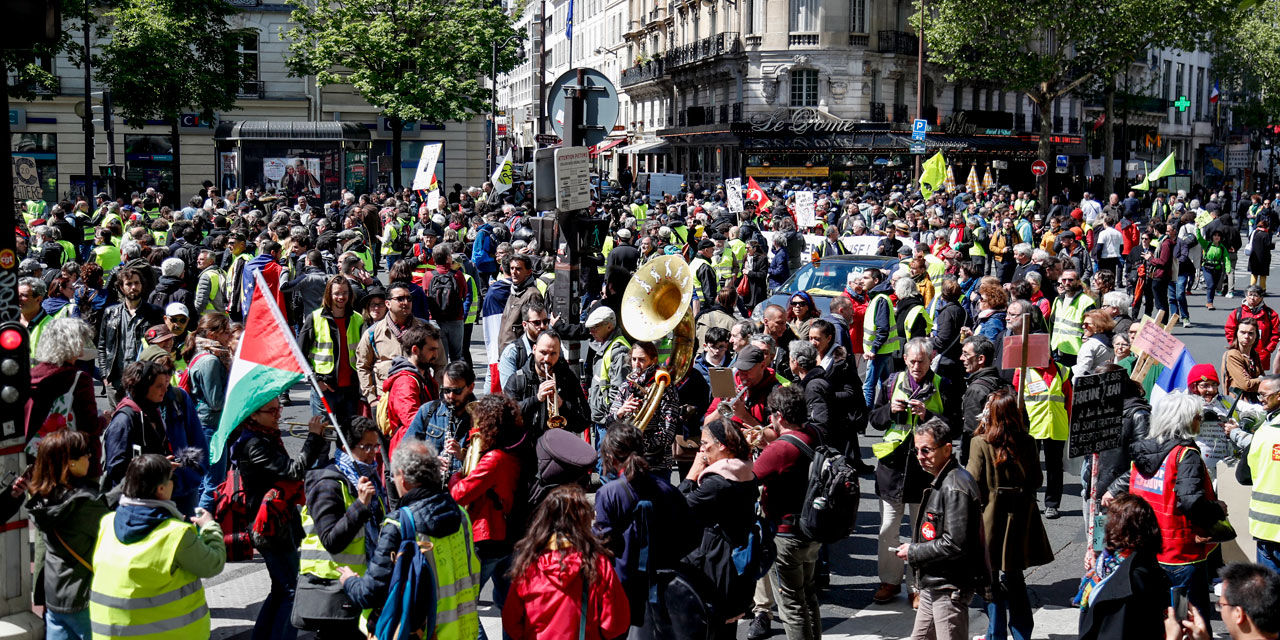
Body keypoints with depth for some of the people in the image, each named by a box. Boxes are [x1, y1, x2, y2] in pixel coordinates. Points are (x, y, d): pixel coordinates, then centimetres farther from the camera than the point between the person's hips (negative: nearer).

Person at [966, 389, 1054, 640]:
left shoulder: (981, 443, -15)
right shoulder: (1027, 443, -5)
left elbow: (974, 485, -13)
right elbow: (1036, 480, 5)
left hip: (990, 519, -4)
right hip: (1019, 520, 4)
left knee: (991, 580, 8)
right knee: (1014, 578, 17)